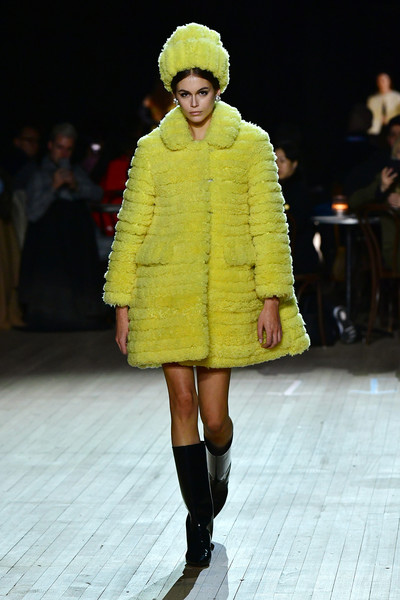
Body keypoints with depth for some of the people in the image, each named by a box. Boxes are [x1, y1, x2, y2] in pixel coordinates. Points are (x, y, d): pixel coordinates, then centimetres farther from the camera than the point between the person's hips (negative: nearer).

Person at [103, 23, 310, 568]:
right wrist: (123, 305, 5)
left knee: (214, 414, -2)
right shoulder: (153, 150, 6)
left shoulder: (251, 144, 2)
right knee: (183, 404, -2)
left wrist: (271, 301, -6)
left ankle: (219, 467, 34)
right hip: (168, 293, 1)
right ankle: (199, 520, 11)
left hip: (228, 294, -1)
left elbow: (269, 225, 1)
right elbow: (132, 228, 9)